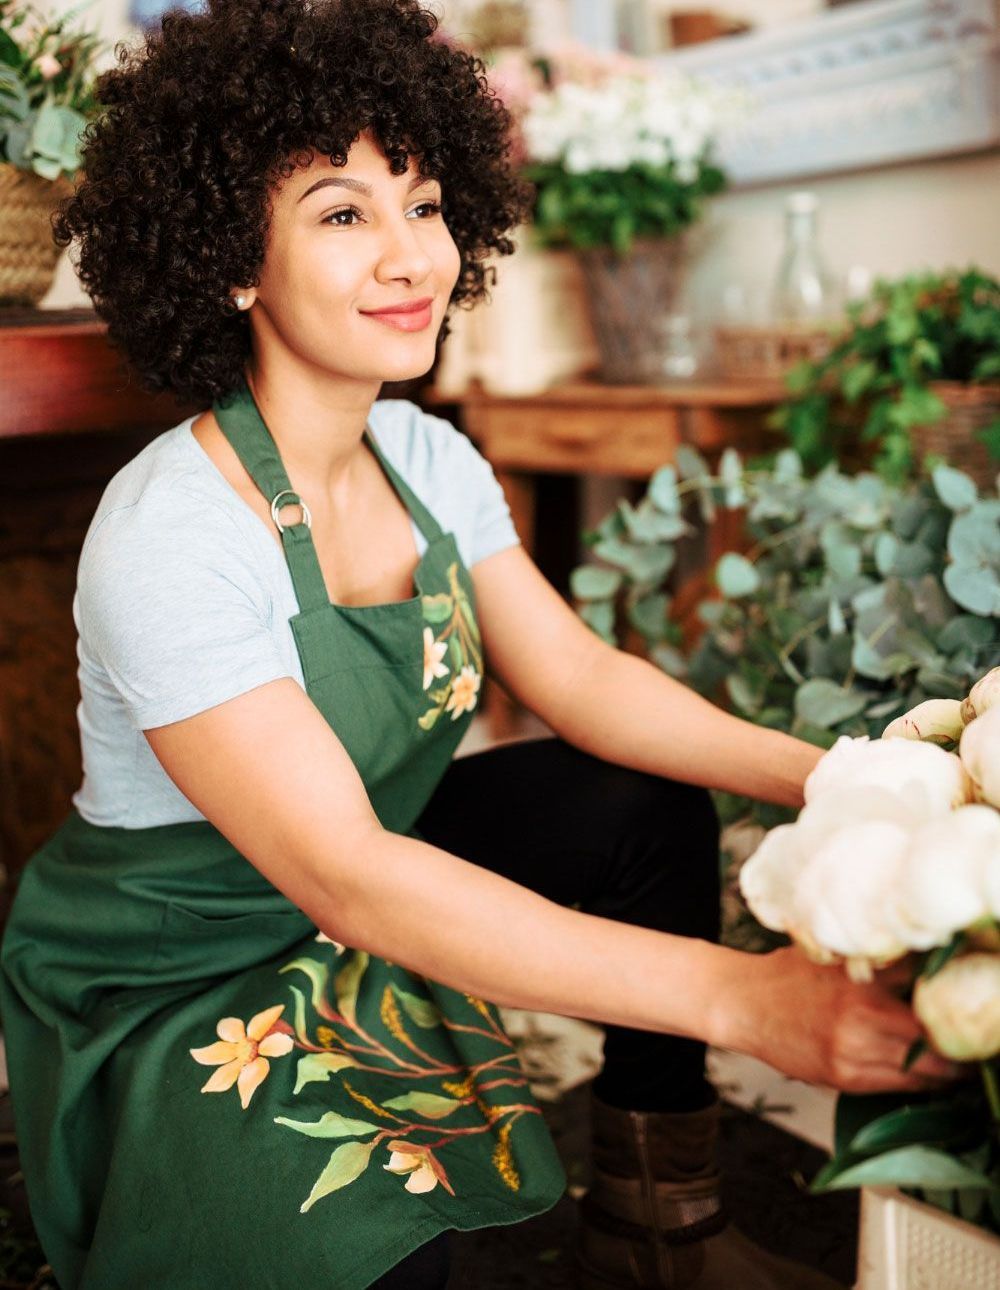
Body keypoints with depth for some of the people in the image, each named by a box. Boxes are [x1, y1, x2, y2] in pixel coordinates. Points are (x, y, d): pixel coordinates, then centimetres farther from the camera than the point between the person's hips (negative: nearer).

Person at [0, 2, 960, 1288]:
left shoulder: (427, 458, -5)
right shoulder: (165, 538, -29)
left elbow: (579, 677, -5)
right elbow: (343, 879, -35)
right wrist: (738, 997, -41)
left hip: (368, 875, 7)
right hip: (166, 981, -7)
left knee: (653, 808, -3)